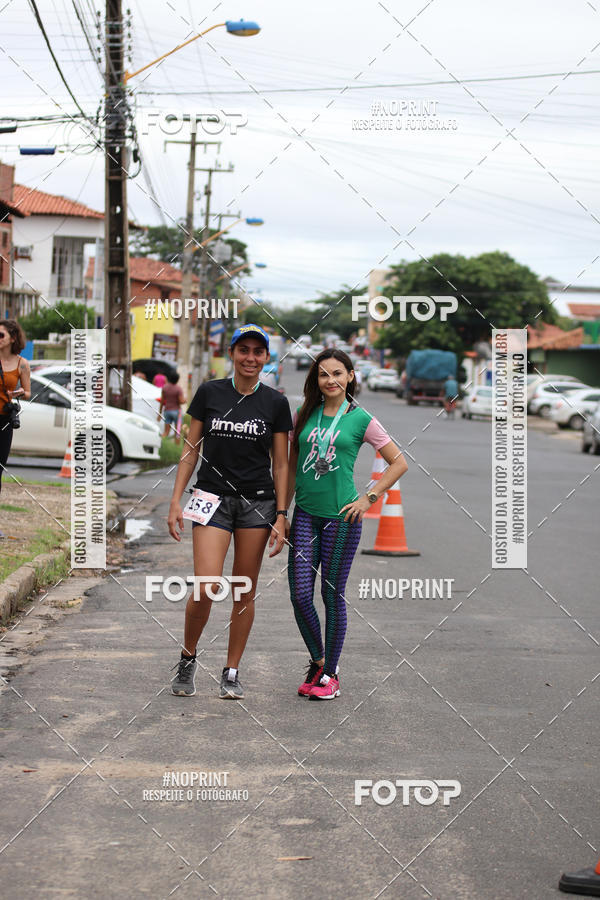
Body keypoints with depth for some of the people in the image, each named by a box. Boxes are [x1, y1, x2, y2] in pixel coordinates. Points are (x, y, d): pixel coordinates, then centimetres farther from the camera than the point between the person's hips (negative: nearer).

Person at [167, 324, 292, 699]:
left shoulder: (276, 403, 3)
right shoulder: (209, 393, 2)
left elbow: (280, 464, 5)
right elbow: (191, 450, 6)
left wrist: (281, 516, -1)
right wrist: (176, 500, -1)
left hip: (257, 501, 1)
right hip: (213, 499, -1)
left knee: (245, 591, 4)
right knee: (206, 588, -13)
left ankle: (232, 673, 17)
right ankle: (187, 659, 11)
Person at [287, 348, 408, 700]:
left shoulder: (361, 419, -2)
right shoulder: (304, 415, 7)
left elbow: (399, 463, 3)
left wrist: (369, 498, -4)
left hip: (341, 517, -3)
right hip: (305, 514, 3)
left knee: (333, 595, 3)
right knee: (300, 595, -2)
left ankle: (331, 673, 17)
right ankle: (318, 662, 21)